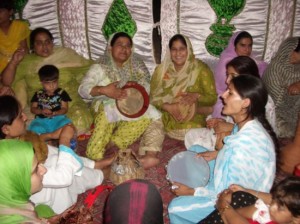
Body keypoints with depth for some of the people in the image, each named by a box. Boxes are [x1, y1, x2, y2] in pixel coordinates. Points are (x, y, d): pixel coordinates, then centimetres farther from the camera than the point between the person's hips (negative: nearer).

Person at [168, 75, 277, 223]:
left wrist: (191, 191, -17)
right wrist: (216, 154, 0)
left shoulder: (245, 143, -36)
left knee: (176, 207, -10)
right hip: (233, 184, 9)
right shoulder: (249, 125, -9)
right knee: (195, 150, 13)